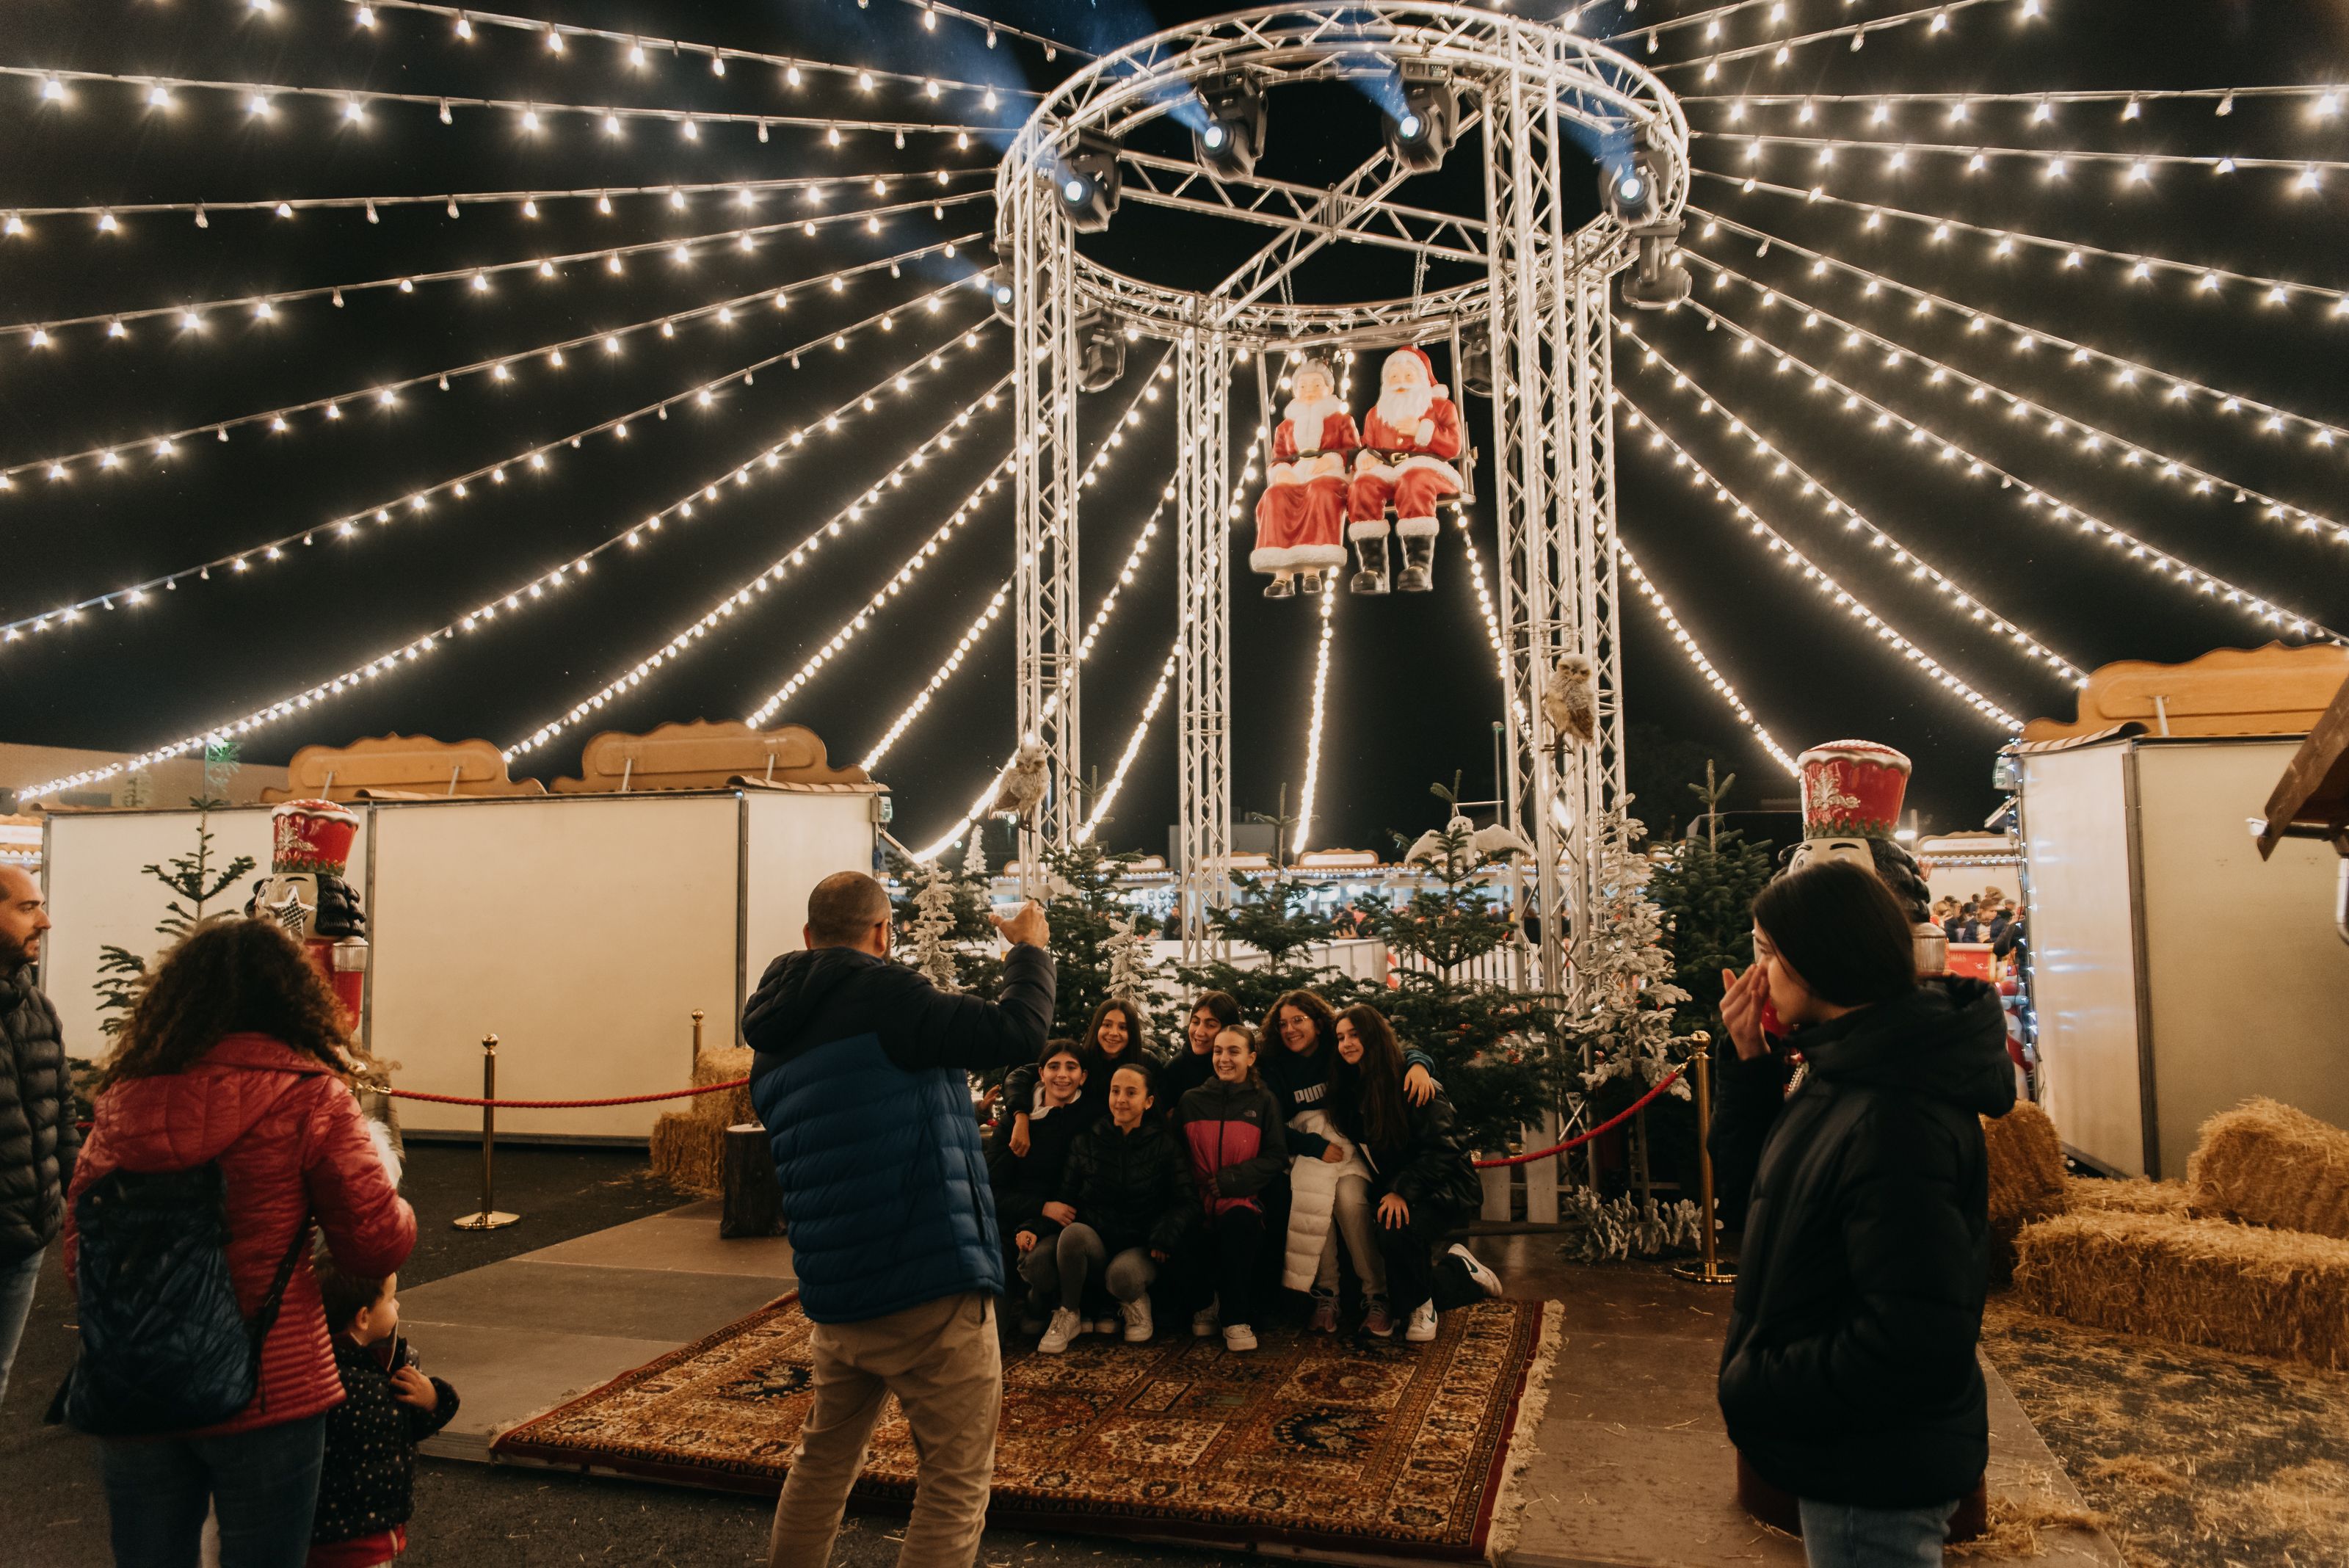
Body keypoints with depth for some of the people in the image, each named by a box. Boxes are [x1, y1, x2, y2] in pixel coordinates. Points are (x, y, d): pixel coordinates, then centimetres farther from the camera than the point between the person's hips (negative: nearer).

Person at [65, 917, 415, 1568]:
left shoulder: (120, 1102, 1)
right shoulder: (308, 1097, -12)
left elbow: (79, 1258, 8)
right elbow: (378, 1244, -10)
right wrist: (384, 1176, 10)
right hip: (267, 1393, -4)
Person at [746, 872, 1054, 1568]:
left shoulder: (773, 1046, 11)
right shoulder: (879, 994, -14)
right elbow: (1017, 1032, -19)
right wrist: (1030, 948, -3)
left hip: (833, 1294, 8)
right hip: (931, 1286, -8)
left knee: (821, 1461, 24)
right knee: (955, 1488, 3)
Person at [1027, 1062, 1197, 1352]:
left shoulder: (1164, 1144, 2)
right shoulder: (1088, 1140, 7)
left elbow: (1187, 1203, -3)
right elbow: (1064, 1195, 5)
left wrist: (1165, 1236, -21)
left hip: (1140, 1248, -2)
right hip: (1093, 1242, 2)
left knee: (1122, 1275, -39)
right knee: (1042, 1259, -31)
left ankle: (1135, 1301, -2)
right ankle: (1070, 1312, -2)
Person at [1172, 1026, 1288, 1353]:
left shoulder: (1264, 1102, 8)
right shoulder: (1191, 1101, 13)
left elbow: (1275, 1156, -1)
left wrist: (1231, 1180, -13)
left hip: (1242, 1200, -2)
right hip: (1198, 1202, 2)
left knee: (1240, 1222, -37)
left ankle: (1237, 1319, -21)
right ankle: (1204, 1301, -3)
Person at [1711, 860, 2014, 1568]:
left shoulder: (1895, 1122, -30)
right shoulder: (1855, 1075, 2)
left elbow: (1918, 1346, -31)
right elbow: (1764, 1160, 15)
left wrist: (1754, 1389, -21)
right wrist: (1750, 1060, -1)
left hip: (1873, 1485, -9)